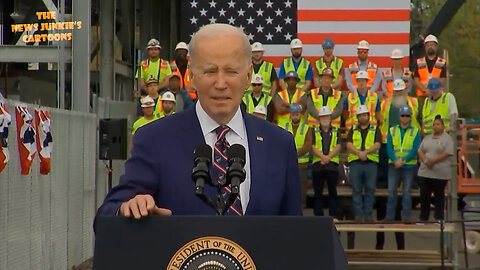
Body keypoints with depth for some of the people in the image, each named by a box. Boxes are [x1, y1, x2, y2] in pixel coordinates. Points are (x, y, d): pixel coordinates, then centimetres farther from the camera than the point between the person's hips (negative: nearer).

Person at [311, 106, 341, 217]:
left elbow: (338, 146, 1)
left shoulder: (336, 131, 13)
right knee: (318, 193, 2)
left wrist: (328, 156, -14)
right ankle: (318, 216, 5)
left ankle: (333, 215, 2)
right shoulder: (314, 132, 13)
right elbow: (313, 147, 0)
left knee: (333, 192, 0)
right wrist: (322, 156, -16)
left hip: (332, 164, 0)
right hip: (317, 165, 1)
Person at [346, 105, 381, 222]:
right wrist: (359, 153, -14)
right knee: (356, 190, 0)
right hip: (355, 162, 1)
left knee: (370, 189, -1)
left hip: (371, 162, -1)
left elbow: (377, 145, -1)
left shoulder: (375, 130, 12)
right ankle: (358, 214, 3)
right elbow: (349, 145, 2)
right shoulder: (353, 130, 15)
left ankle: (368, 214, 4)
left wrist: (366, 152, -15)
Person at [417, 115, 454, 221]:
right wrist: (426, 161, -10)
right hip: (425, 172, 5)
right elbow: (420, 151, 9)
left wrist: (432, 160, -18)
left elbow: (447, 154, -12)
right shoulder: (427, 138, 15)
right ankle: (423, 218, 14)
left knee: (439, 196, 3)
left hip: (440, 173, -5)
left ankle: (439, 218, 9)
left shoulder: (447, 139, -2)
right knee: (424, 195, 5)